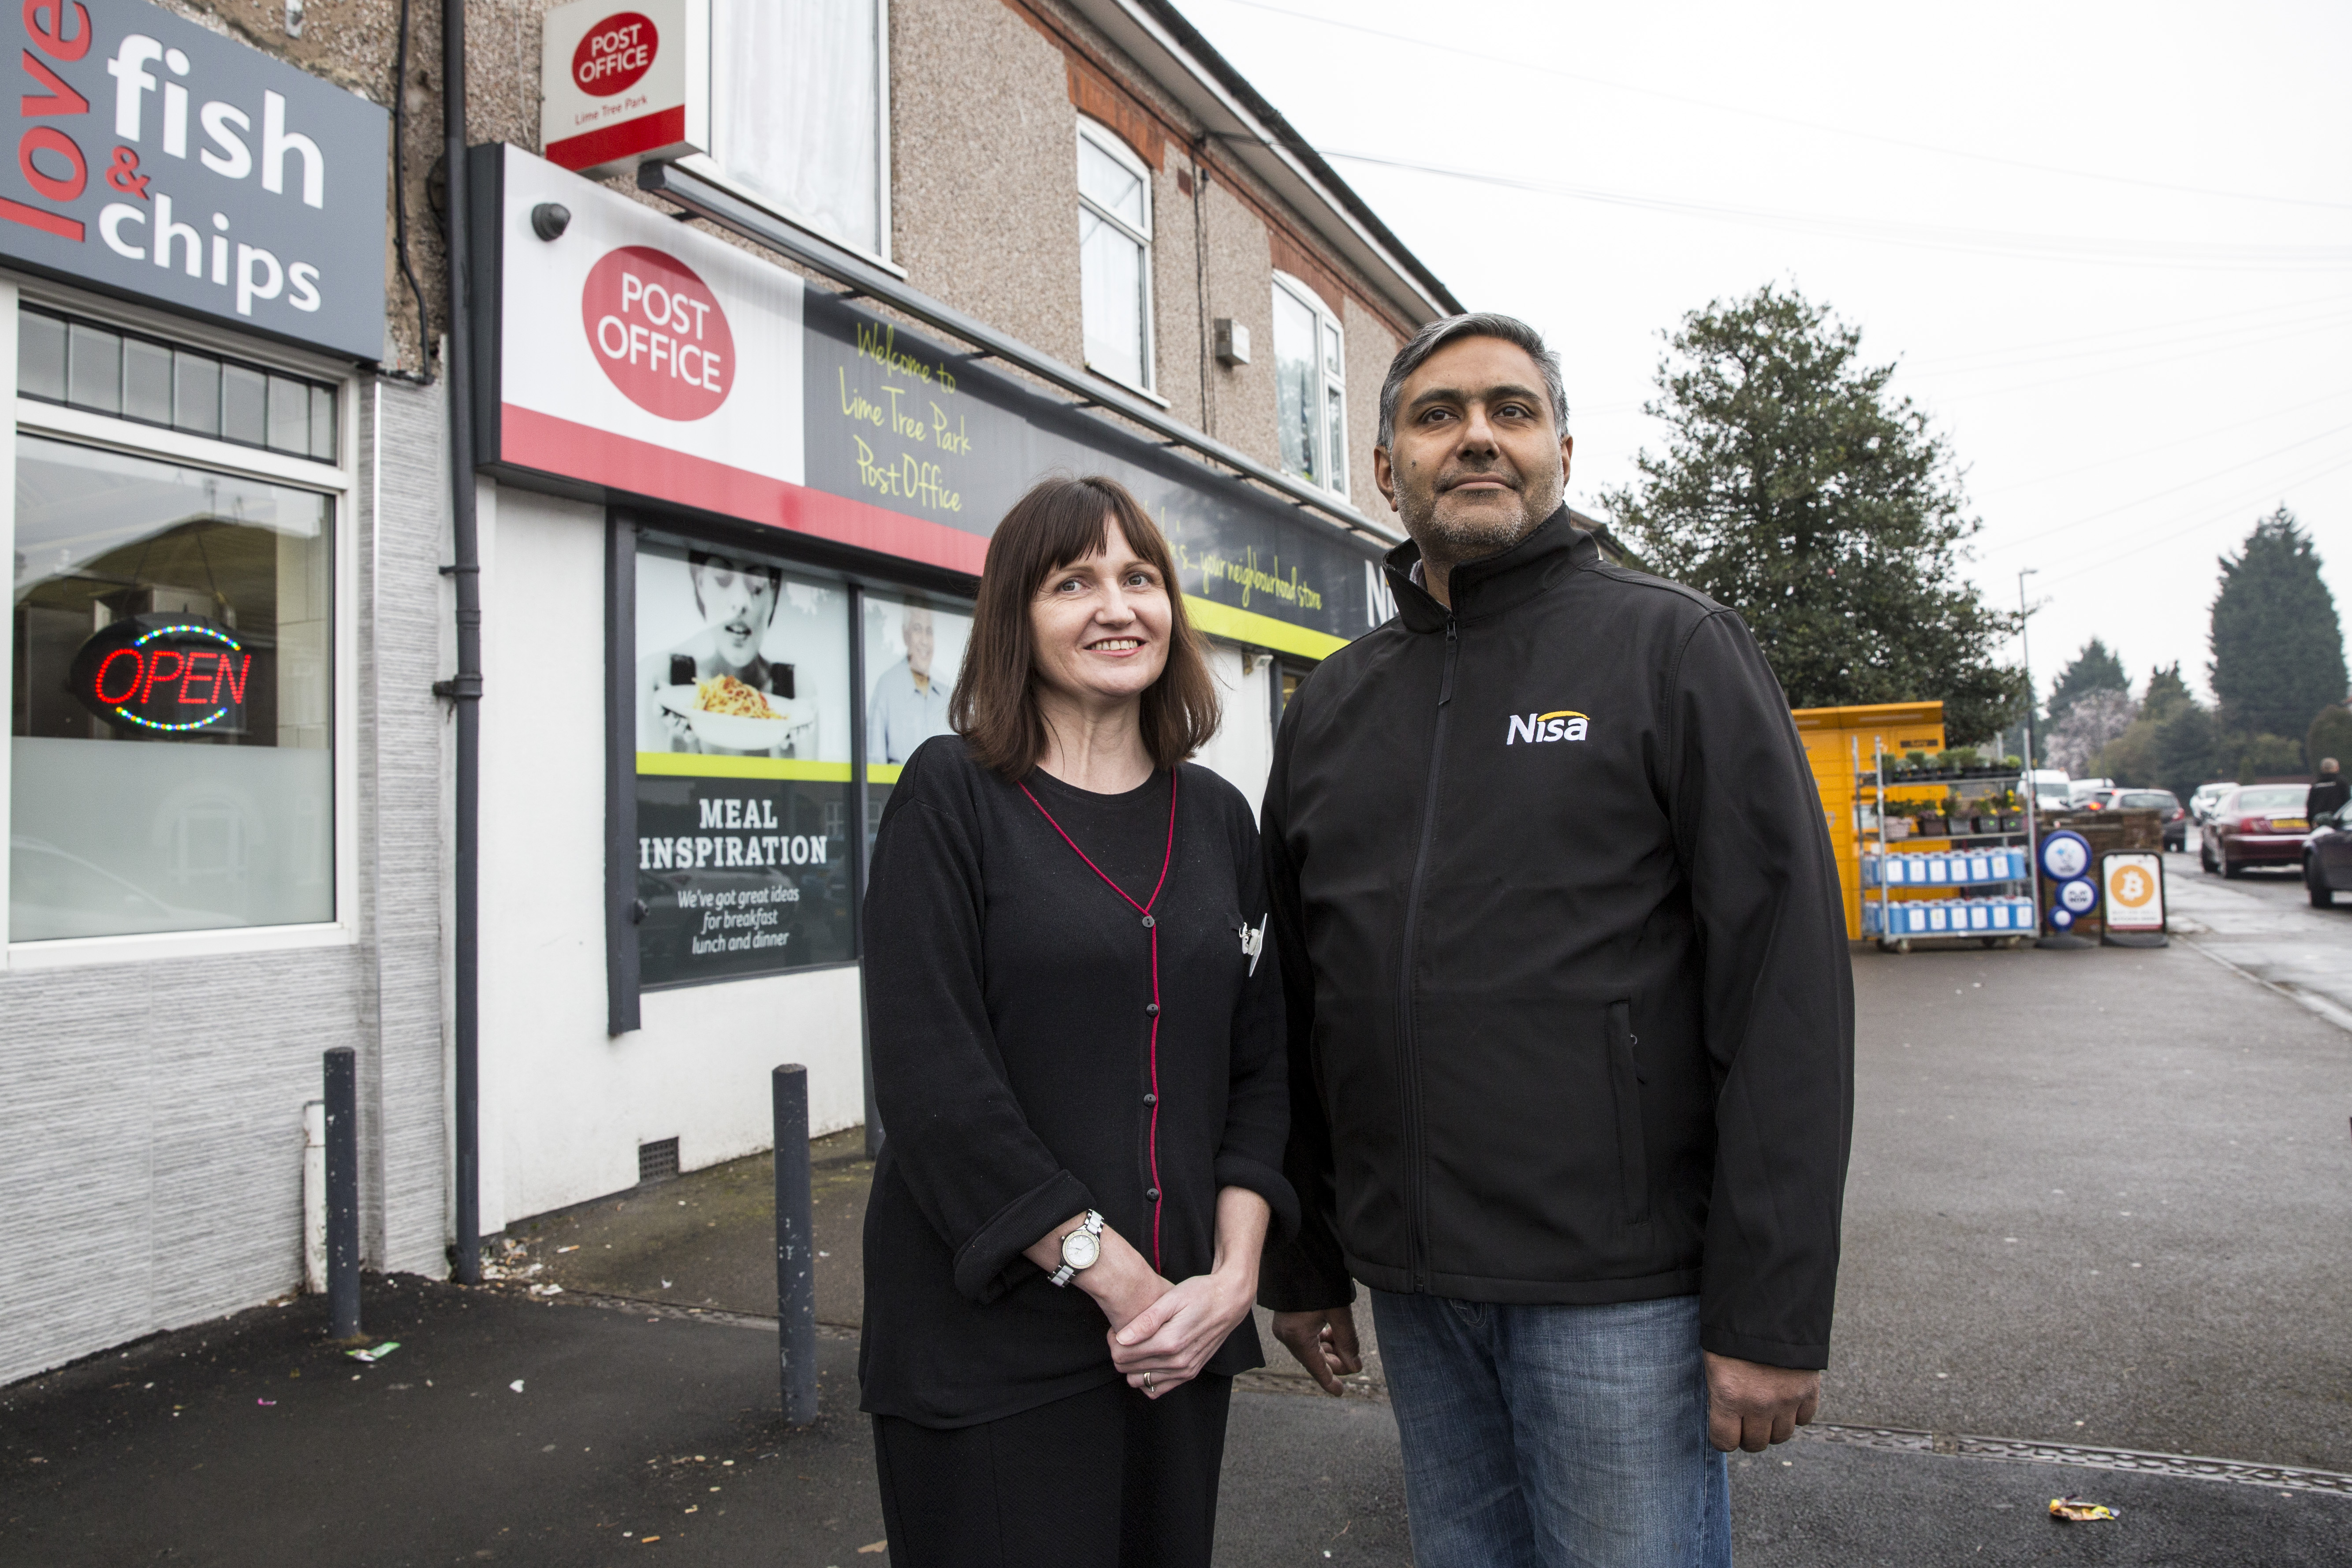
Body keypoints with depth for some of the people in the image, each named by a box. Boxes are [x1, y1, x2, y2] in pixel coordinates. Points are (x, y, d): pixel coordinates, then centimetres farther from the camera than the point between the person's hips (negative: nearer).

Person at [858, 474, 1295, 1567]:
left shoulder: (1217, 818, 8)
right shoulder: (952, 795, -6)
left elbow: (1260, 1063, 7)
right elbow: (931, 1078, -14)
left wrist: (1232, 1274, -5)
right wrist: (1112, 1277, -14)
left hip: (1184, 1332, 5)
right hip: (989, 1344, -4)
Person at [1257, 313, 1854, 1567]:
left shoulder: (1673, 647, -4)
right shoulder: (1329, 708, 10)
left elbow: (1787, 984, -10)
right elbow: (1296, 1008, 12)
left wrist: (1772, 1310, -13)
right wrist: (1301, 1265, 13)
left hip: (1619, 1288, -4)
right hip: (1412, 1287, 5)